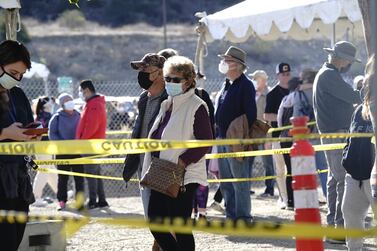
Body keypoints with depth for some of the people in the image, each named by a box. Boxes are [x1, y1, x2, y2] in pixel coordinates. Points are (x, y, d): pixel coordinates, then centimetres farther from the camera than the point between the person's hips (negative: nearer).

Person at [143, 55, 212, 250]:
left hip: (184, 177, -8)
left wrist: (182, 161, -20)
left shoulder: (196, 106, -8)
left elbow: (205, 142, -13)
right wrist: (152, 167, 13)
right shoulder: (166, 105, 17)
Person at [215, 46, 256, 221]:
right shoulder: (226, 85, 18)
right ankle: (231, 215, 17)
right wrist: (217, 134, 15)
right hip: (223, 139, 9)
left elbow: (250, 114, -14)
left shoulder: (245, 85, -8)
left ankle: (243, 217, -5)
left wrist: (243, 136, -18)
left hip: (236, 140, -9)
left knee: (240, 180, -7)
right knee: (225, 181, 11)